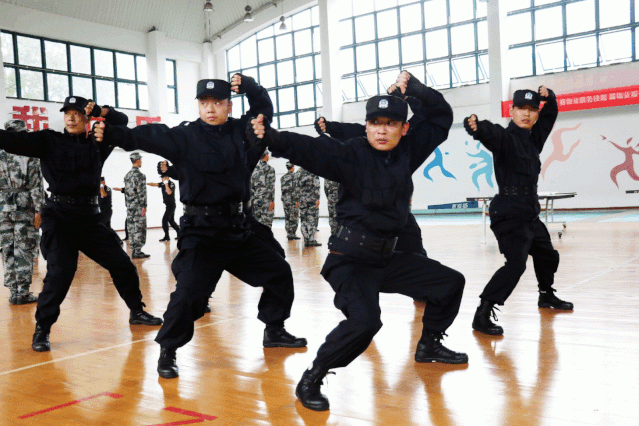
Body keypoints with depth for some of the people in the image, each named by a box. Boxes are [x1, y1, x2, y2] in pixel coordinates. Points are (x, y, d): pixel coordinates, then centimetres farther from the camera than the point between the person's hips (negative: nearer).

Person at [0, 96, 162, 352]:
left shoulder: (97, 144, 9)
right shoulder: (49, 141, 2)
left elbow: (121, 121, 10)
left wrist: (100, 110, -5)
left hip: (89, 216, 4)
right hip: (59, 216, -4)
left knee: (121, 264, 9)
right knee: (60, 271, -16)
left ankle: (137, 312, 29)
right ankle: (41, 330, -1)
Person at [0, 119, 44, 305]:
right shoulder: (30, 155, -3)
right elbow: (36, 185, -9)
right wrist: (38, 210, -8)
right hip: (24, 206, -4)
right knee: (25, 251, -1)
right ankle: (23, 292, -1)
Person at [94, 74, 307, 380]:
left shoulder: (240, 130, 5)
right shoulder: (185, 137, -7)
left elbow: (264, 108, 18)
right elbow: (148, 136, -18)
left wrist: (248, 85, 0)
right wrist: (111, 134, -33)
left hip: (237, 227, 6)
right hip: (201, 231, -6)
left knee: (279, 272, 14)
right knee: (189, 291, -18)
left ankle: (273, 331, 33)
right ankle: (167, 352, 3)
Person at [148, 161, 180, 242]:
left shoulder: (172, 184, -13)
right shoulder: (163, 184, 9)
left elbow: (169, 192, -27)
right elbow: (154, 184, 2)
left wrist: (166, 183, -24)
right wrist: (146, 183, -10)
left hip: (171, 205, -8)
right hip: (167, 205, 8)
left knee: (164, 219, -13)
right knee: (171, 221, 14)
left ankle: (167, 236, -12)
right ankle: (180, 233, 25)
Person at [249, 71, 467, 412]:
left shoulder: (408, 150, 3)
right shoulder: (351, 154, -14)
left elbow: (440, 116, 11)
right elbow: (308, 148, -28)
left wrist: (414, 88, -1)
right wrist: (270, 137, -45)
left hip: (386, 258, 7)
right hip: (350, 259, -7)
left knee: (450, 282, 18)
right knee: (364, 321, -31)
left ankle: (429, 345, 39)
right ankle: (311, 379, -11)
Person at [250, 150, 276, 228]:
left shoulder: (255, 169, 12)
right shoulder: (270, 169, -3)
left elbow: (251, 186, 11)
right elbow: (271, 186, -11)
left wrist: (252, 199, 15)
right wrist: (272, 200, -13)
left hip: (256, 200, 5)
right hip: (266, 200, -5)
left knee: (257, 221, 8)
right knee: (266, 222, -7)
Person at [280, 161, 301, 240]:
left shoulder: (282, 177, 12)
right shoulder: (295, 175, -6)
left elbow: (283, 189, 11)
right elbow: (296, 188, -13)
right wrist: (297, 200, -14)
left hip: (284, 198, 6)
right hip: (292, 198, -6)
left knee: (287, 217, 8)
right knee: (294, 217, -2)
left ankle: (288, 234, 9)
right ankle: (292, 234, -5)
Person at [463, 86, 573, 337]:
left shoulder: (534, 138, 10)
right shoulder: (504, 138, -13)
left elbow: (550, 112, 24)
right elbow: (490, 133, -36)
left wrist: (548, 96, 3)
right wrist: (475, 126, -58)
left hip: (530, 214, 9)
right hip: (509, 214, -9)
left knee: (547, 256, 26)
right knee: (516, 263, -23)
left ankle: (546, 295, 51)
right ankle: (482, 315, -22)